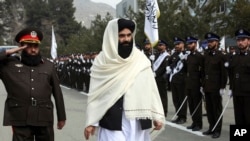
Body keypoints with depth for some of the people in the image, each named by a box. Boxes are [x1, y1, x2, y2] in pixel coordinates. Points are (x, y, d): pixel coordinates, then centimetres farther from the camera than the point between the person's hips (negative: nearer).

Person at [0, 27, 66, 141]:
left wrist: (61, 117, 11)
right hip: (20, 120, -2)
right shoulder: (9, 64, 4)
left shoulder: (48, 66, 8)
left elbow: (57, 93, 10)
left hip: (44, 119, 2)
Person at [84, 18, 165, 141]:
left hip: (138, 121, 2)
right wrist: (91, 122, 3)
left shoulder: (140, 59, 4)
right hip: (112, 121, -2)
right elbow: (95, 94, 3)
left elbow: (150, 89, 6)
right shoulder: (102, 61, 1)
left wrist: (157, 115, 3)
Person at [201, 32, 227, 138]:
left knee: (217, 109, 3)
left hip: (216, 87, -6)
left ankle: (217, 130, 10)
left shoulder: (221, 56, -7)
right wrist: (203, 85, 11)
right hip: (207, 87, 6)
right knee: (209, 108, 11)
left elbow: (224, 73, -9)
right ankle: (211, 127, 21)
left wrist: (222, 87, -13)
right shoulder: (206, 55, 10)